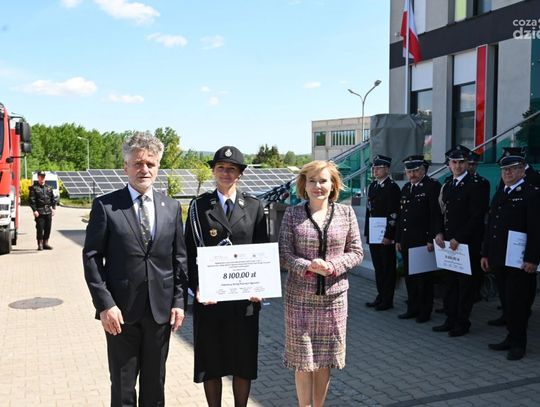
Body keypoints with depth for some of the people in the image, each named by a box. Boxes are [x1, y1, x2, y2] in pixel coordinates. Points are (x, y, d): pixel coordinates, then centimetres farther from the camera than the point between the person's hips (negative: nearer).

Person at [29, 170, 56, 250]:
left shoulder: (48, 187, 14)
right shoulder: (34, 188, -1)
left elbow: (52, 198, 17)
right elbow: (32, 200, -7)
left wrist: (53, 208, 7)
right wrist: (34, 210, -14)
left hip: (48, 211, 5)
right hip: (39, 212, -5)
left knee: (48, 228, 7)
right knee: (40, 228, -5)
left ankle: (45, 243, 16)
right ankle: (40, 244, 3)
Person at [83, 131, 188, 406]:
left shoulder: (172, 207, 5)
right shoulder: (105, 206, -5)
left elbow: (180, 258, 7)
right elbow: (91, 258, -6)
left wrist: (178, 301, 1)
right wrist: (104, 304, -11)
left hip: (161, 310, 3)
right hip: (121, 311, -2)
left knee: (155, 383, 16)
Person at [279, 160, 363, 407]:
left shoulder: (346, 213, 2)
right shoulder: (292, 214, -1)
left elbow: (356, 252, 3)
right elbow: (284, 254, -4)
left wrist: (333, 265, -15)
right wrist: (308, 266, -21)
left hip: (334, 296, 1)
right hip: (300, 296, -1)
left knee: (325, 359, 12)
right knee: (303, 360, 7)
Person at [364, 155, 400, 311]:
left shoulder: (392, 187, -11)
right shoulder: (372, 186, 13)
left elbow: (394, 214, -16)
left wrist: (388, 235, -19)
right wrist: (367, 232, 13)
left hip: (386, 235, -8)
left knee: (388, 267, 2)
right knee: (378, 267, 15)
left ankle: (387, 300, 11)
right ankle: (380, 296, 26)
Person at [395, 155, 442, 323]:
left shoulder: (432, 186, -7)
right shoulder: (406, 188, 15)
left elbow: (436, 215, -13)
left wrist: (432, 239, -17)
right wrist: (398, 239, 14)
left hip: (423, 240, -7)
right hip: (407, 240, 7)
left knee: (424, 278, 2)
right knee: (409, 276, 12)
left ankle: (425, 312, 13)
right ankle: (412, 308, 23)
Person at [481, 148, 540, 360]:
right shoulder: (499, 195, 16)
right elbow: (490, 226, 16)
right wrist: (486, 254, 13)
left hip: (520, 261, -7)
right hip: (500, 259, 7)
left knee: (516, 302, -2)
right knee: (507, 301, 13)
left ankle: (518, 343, 11)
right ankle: (511, 337, 24)